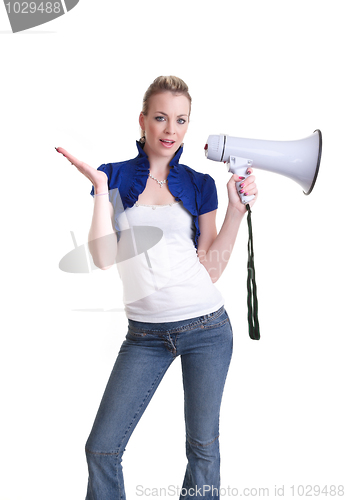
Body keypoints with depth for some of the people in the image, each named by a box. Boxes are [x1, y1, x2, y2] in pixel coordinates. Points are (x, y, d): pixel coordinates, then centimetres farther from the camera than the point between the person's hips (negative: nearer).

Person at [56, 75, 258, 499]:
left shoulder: (199, 185, 5)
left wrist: (238, 209, -5)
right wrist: (101, 189, -11)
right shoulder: (115, 177, 3)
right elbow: (104, 258, -7)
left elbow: (211, 268, 2)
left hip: (205, 327, 0)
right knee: (101, 448, 2)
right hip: (145, 333, 0)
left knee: (203, 445, 9)